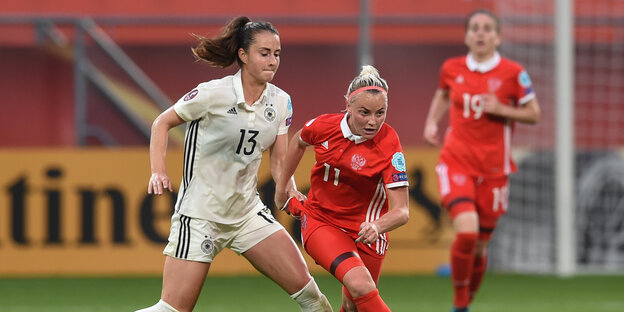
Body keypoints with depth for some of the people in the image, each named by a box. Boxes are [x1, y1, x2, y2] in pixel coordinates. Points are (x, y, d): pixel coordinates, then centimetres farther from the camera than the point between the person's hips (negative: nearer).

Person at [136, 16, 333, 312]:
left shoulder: (280, 101, 2)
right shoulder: (213, 93, -14)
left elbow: (279, 160, 7)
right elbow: (162, 123, -3)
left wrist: (291, 192, -14)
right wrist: (158, 172, -16)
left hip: (248, 211, 5)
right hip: (199, 216, -5)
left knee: (302, 284, -7)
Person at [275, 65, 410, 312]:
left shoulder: (389, 146, -22)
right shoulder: (324, 126, -13)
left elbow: (402, 211, -25)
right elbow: (298, 141, 13)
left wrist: (376, 226, -45)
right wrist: (281, 186, 20)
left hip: (363, 231, 0)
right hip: (320, 221, 0)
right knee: (361, 285, -26)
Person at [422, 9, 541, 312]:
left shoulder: (512, 73, -5)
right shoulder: (451, 68, 2)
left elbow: (534, 114, 2)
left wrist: (501, 109, -14)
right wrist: (432, 122, 8)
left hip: (493, 168, 0)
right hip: (456, 161, 0)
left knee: (480, 245, 8)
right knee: (466, 231, -23)